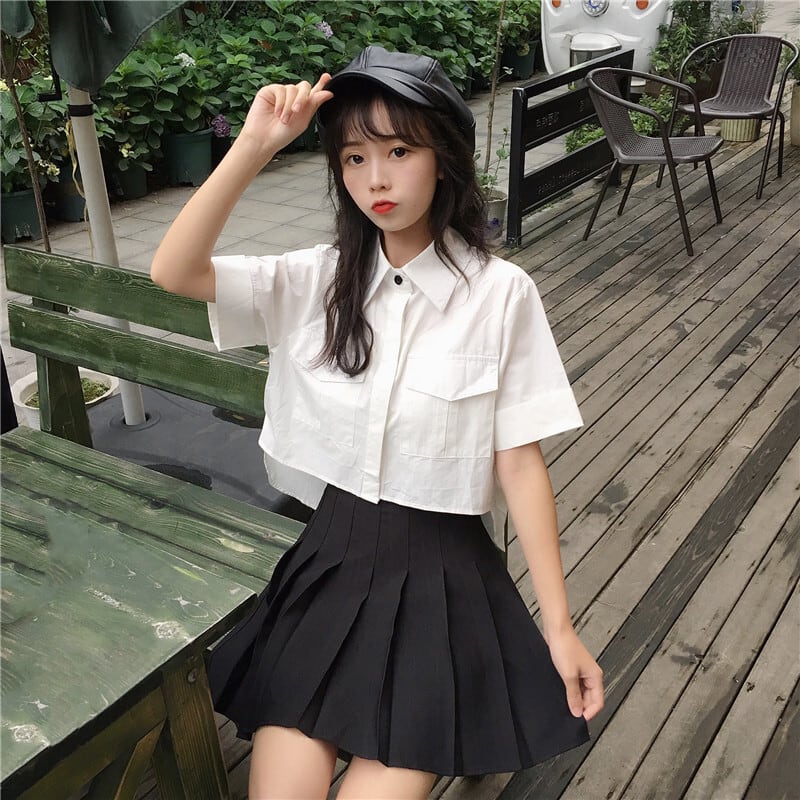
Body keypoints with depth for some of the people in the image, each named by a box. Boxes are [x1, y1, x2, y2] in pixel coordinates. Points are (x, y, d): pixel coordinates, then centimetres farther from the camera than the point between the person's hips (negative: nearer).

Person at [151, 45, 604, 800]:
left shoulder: (500, 293, -10)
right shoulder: (315, 280, -2)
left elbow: (519, 461, -8)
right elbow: (172, 272, -13)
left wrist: (559, 624, -7)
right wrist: (253, 146, -21)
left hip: (440, 572, -2)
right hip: (330, 556, 3)